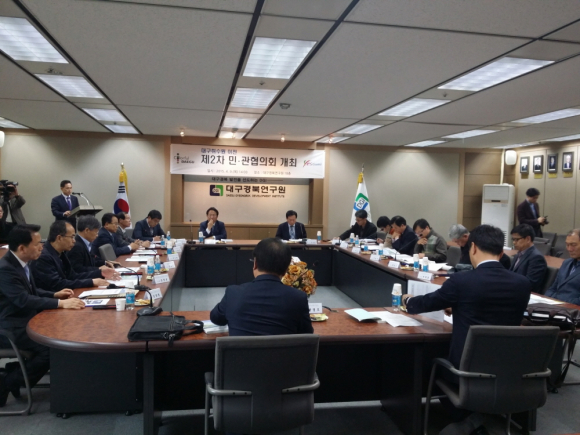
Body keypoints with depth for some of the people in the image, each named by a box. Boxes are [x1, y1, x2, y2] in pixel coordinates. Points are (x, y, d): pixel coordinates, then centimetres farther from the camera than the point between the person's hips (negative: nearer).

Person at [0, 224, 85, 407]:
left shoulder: (21, 263, 5)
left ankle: (17, 372, 14)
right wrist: (60, 303, -30)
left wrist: (55, 294, 3)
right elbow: (24, 300, -30)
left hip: (25, 319, 10)